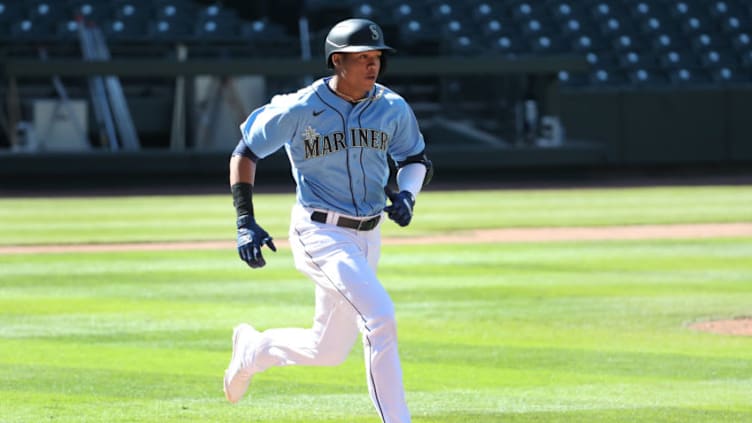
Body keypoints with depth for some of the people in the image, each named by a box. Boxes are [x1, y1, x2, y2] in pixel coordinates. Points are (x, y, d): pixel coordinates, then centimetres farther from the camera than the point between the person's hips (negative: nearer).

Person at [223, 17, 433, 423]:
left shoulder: (393, 109, -1)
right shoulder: (299, 110, -12)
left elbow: (417, 159, 15)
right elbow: (245, 153, -1)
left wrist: (406, 194, -8)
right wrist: (245, 222, -9)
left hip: (367, 237, 6)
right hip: (319, 233, -6)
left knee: (329, 351, 14)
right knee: (380, 318, -25)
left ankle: (252, 349, 42)